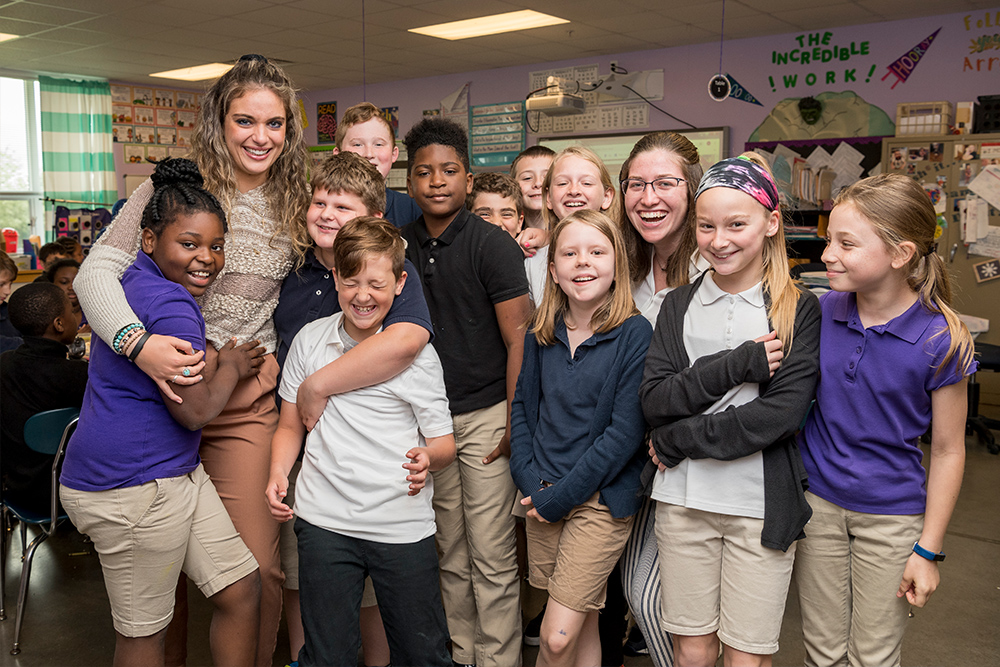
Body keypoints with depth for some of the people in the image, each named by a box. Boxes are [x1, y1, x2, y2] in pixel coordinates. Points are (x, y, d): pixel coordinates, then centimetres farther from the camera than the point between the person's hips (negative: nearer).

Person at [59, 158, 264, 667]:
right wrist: (231, 365, -4)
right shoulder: (170, 304, -22)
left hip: (174, 472, 11)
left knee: (241, 587, 11)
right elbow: (195, 410, -21)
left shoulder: (137, 281, 10)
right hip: (133, 486, -11)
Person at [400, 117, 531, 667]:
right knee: (449, 554, 14)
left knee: (492, 556, 0)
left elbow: (518, 340, -9)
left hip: (484, 414, -4)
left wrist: (514, 424, -12)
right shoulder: (401, 244, 7)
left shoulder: (492, 244, -8)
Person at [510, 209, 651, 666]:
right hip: (543, 496, 4)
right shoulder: (541, 333, 5)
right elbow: (522, 406, 11)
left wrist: (561, 496, -13)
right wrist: (529, 481, -3)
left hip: (601, 498, -4)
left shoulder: (635, 333, -11)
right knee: (582, 626, 15)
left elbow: (625, 432, -14)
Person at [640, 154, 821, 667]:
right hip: (682, 500, 3)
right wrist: (736, 365, -15)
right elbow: (654, 401, -4)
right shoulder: (679, 305, 7)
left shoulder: (799, 309, -2)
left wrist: (676, 440, -12)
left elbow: (780, 415, -14)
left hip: (762, 505, -2)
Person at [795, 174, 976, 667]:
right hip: (815, 501, 2)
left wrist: (928, 551, -5)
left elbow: (947, 450, -8)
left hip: (891, 515, -2)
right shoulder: (818, 312, -8)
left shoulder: (941, 340, -16)